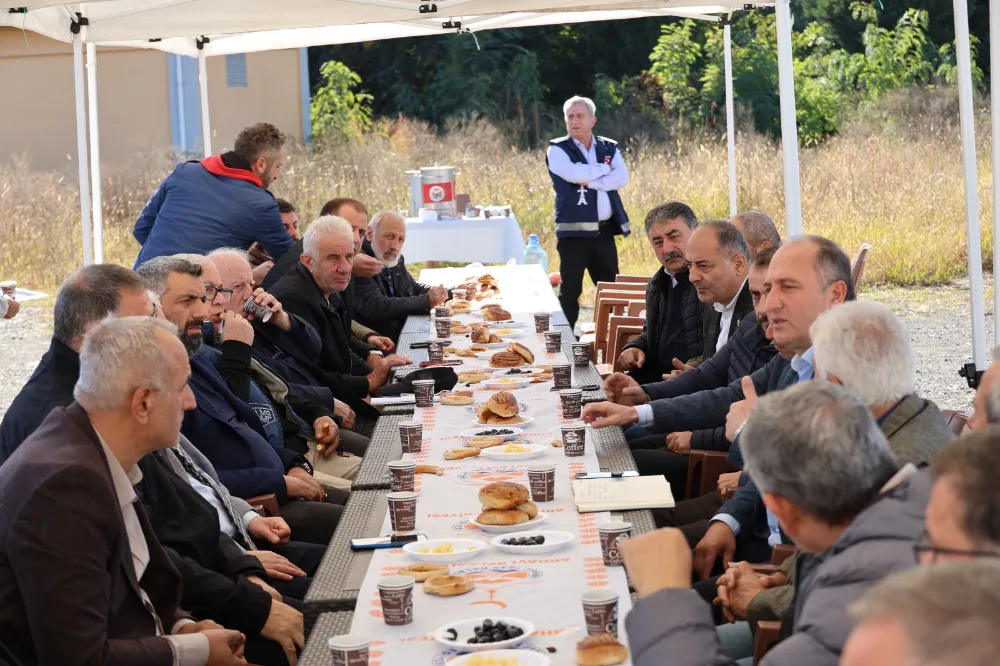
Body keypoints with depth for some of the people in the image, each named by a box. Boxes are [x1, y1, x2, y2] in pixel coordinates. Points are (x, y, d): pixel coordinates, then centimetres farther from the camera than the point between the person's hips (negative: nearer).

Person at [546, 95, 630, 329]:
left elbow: (622, 178, -4)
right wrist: (605, 168, -5)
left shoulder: (609, 148, 11)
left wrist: (590, 181, -14)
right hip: (573, 232, -4)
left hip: (604, 231, 4)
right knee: (570, 290, 0)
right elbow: (574, 173, -19)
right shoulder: (557, 150, 0)